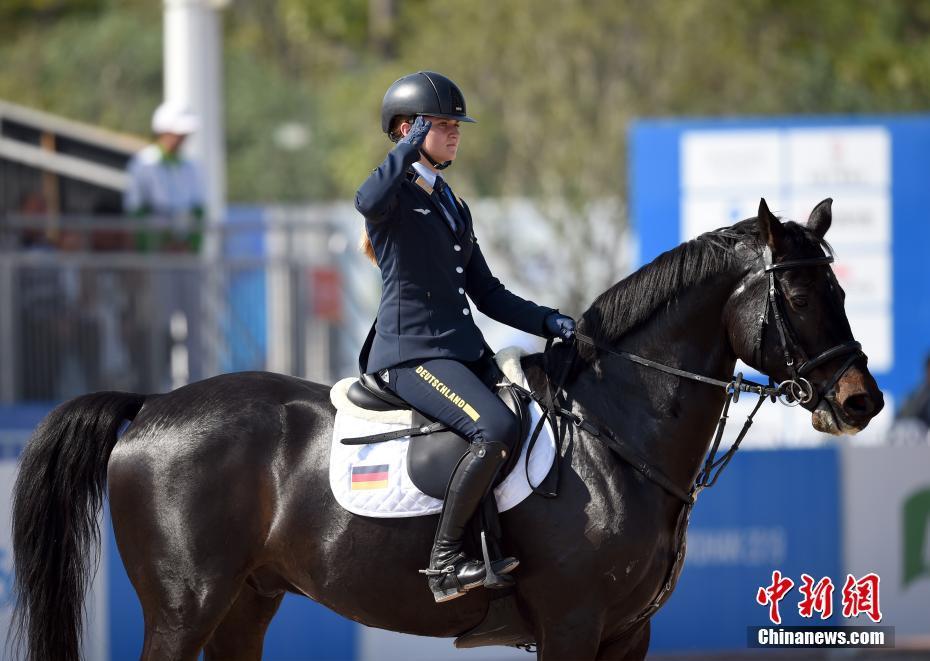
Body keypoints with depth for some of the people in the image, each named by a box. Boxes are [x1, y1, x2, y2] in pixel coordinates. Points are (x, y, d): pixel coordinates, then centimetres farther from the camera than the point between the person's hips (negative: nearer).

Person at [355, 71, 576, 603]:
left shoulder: (452, 205, 22)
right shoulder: (394, 193, -2)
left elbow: (487, 294, 22)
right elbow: (368, 200, -30)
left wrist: (548, 322, 9)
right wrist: (410, 149, -16)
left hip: (466, 349, 9)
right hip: (411, 353, -9)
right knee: (498, 430, -30)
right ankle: (445, 562, -26)